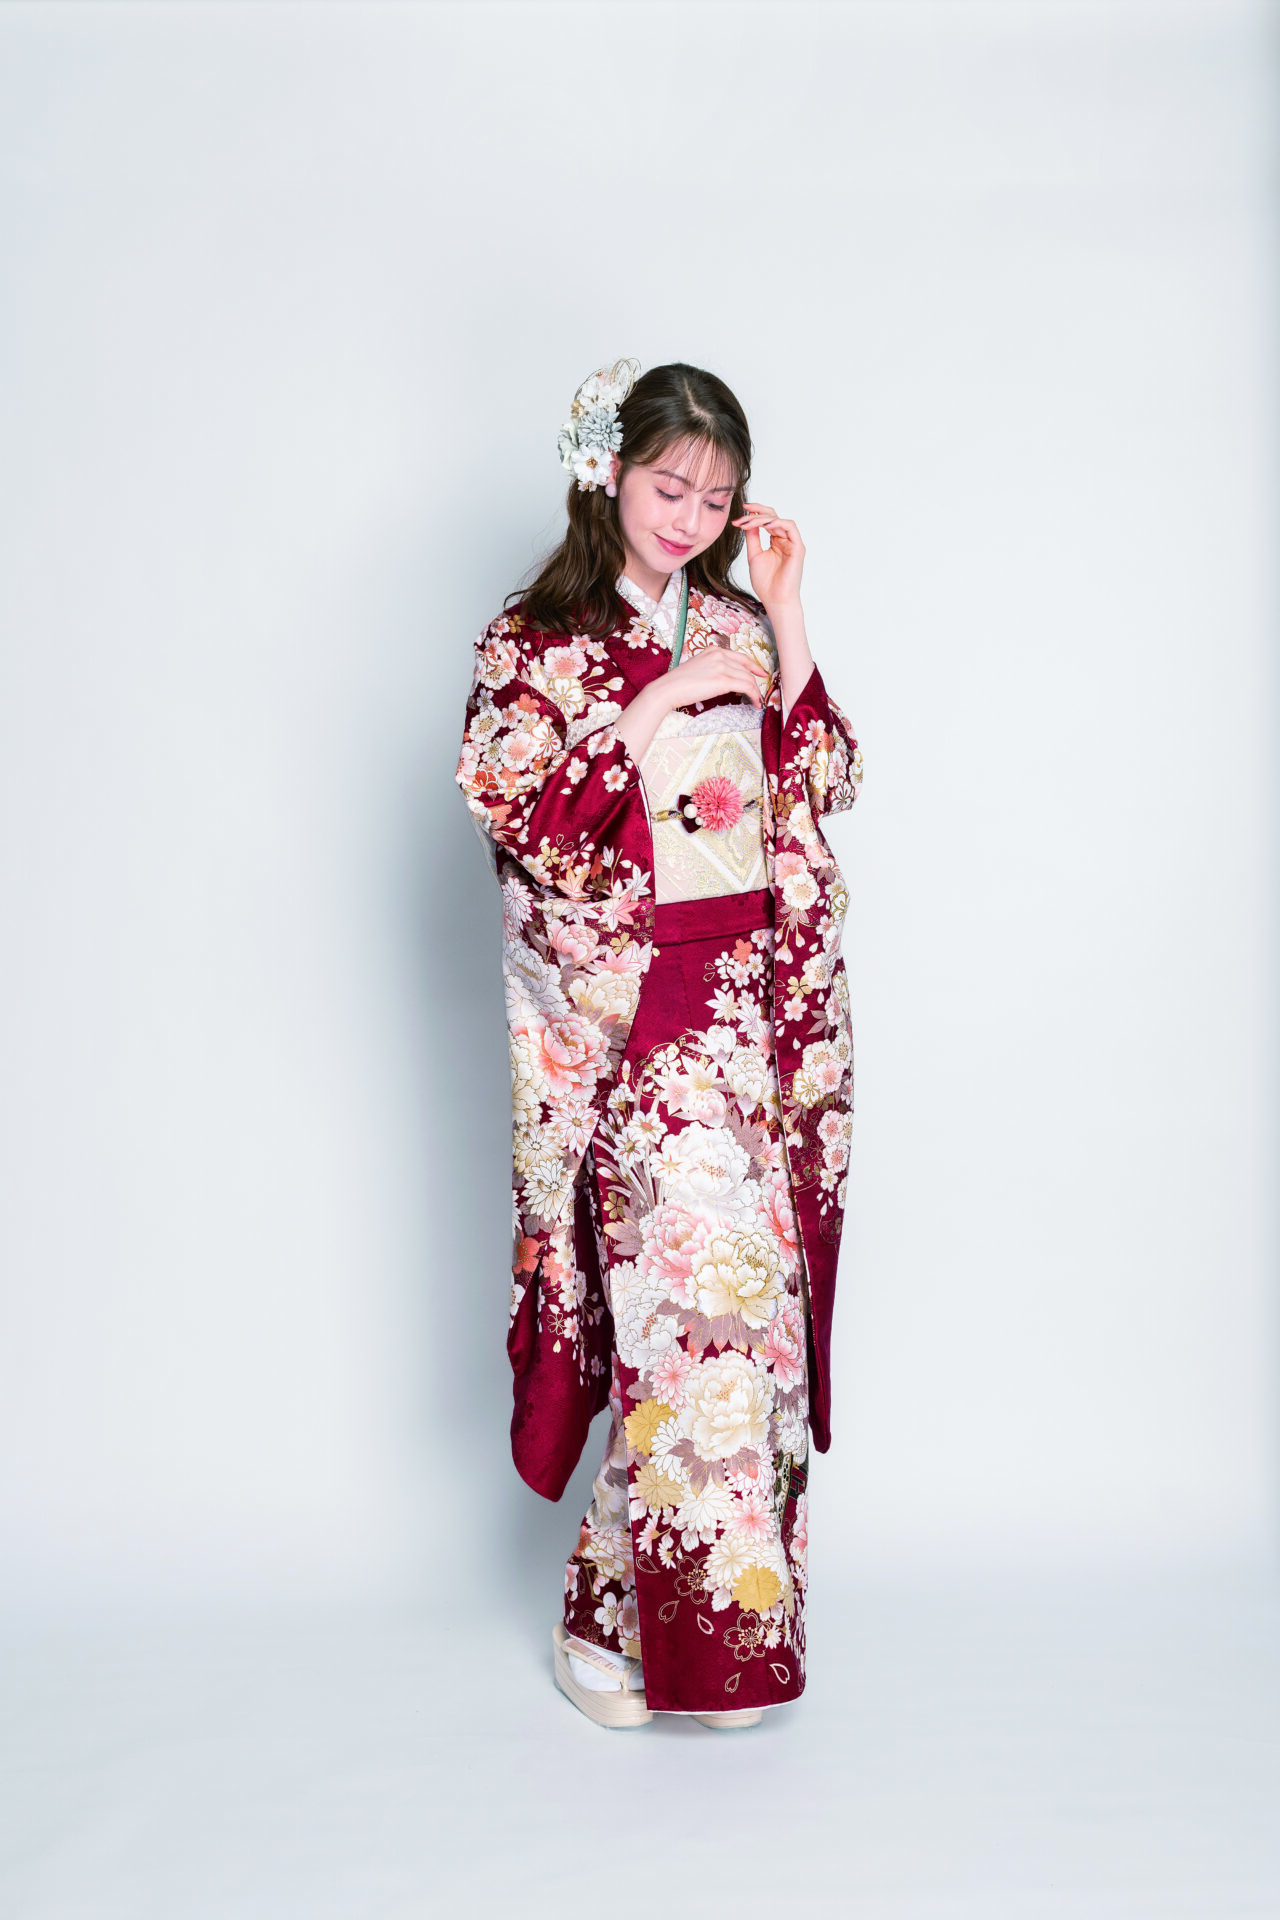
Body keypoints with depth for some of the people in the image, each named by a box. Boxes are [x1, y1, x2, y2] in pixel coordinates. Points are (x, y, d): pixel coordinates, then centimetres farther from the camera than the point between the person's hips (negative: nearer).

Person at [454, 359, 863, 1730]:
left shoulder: (735, 629, 13)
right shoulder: (537, 637, -1)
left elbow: (821, 786, 8)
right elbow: (514, 811, -12)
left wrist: (784, 621, 1)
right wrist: (659, 705, -15)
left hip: (750, 994, 5)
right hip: (620, 1006, -5)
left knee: (747, 1269, 5)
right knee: (705, 1263, -12)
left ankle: (620, 1606, 22)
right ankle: (706, 1616, 6)